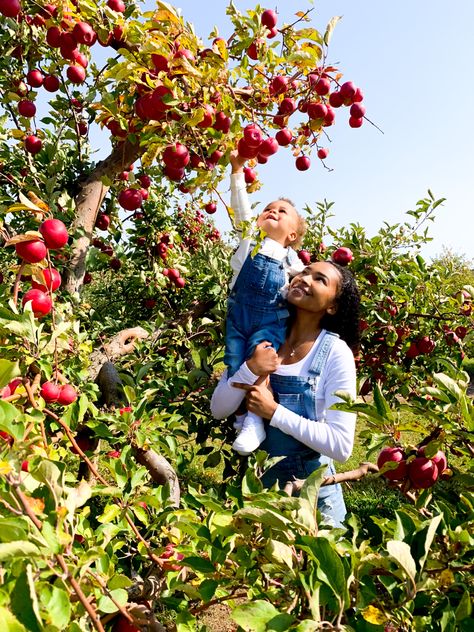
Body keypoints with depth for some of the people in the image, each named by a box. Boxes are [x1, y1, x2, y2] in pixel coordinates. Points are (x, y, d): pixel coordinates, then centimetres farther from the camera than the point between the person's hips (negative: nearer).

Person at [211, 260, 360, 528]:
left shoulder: (336, 353, -17)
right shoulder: (261, 339, -7)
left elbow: (341, 445, -21)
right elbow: (219, 410, -8)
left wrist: (274, 411, -25)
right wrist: (249, 370, -24)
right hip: (256, 480, 4)